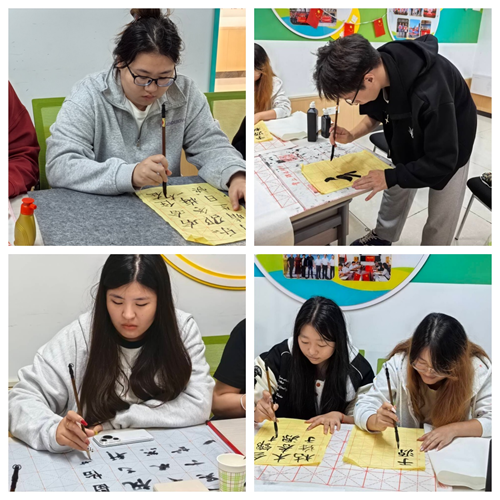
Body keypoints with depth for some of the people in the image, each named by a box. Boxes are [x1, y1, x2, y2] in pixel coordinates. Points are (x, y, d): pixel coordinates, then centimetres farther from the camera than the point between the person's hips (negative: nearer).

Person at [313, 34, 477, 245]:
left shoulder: (431, 94, -46)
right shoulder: (378, 64, -24)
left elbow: (442, 162, -33)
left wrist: (390, 176, -28)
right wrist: (351, 135, -16)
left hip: (450, 151, -6)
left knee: (440, 219, 3)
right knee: (395, 191, 21)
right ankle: (382, 237, 46)